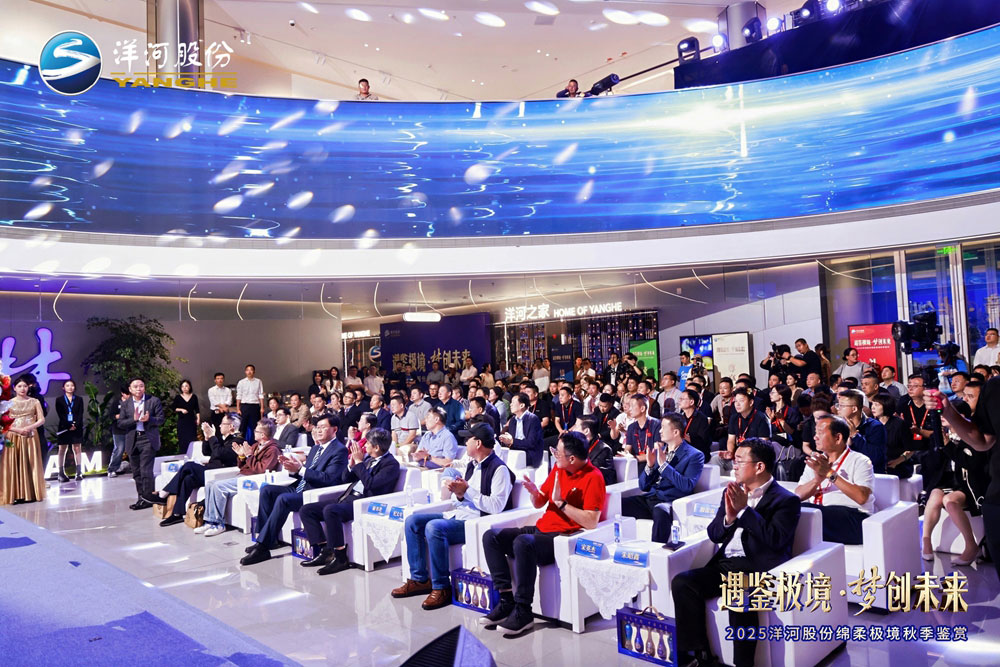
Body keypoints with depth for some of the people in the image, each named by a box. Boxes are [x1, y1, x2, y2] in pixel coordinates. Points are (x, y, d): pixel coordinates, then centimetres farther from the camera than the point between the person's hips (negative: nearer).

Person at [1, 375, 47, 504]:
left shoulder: (34, 401, 6)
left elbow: (42, 419, 4)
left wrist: (30, 427, -12)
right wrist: (17, 429, -13)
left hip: (31, 437, 1)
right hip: (14, 437, -1)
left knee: (31, 465, 1)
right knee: (15, 466, -3)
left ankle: (31, 493, 4)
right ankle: (17, 495, -2)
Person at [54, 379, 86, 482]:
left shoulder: (79, 400, 11)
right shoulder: (59, 400, 6)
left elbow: (81, 414, 3)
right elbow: (60, 415, -3)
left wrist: (75, 424, -12)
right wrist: (69, 425, -13)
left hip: (77, 428, 1)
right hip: (64, 428, -1)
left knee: (77, 449, -2)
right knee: (62, 449, 2)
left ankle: (79, 473, -4)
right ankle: (61, 474, 3)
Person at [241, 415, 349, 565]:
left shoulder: (340, 450, -8)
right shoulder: (316, 448, 22)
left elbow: (328, 478, -18)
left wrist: (300, 469, -21)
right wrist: (293, 467, -2)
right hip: (299, 488, 10)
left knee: (283, 499, -29)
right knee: (267, 490, -3)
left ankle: (263, 546, -22)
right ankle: (268, 537, -2)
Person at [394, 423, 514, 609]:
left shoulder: (499, 469, -12)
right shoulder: (472, 465, 17)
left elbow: (496, 506, -22)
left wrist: (467, 491, -20)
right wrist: (458, 494, -6)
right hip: (458, 515, 10)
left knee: (434, 527, -31)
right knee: (412, 521, 1)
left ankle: (442, 588, -17)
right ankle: (419, 579, 7)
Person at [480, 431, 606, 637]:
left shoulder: (593, 478, -12)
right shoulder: (558, 468, 10)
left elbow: (591, 522, -21)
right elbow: (539, 503, 19)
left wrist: (560, 502, -21)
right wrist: (535, 492, -4)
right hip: (541, 529, 9)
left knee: (523, 542, -35)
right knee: (491, 536, -6)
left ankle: (523, 612, -22)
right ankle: (507, 601, -9)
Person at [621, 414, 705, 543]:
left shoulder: (695, 456, 3)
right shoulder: (658, 450, 19)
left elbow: (687, 486, -14)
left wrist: (664, 464, -14)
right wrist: (649, 465, -2)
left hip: (669, 502, -5)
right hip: (649, 497, 5)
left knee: (660, 512, -39)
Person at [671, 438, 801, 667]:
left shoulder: (786, 500, 0)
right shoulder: (732, 492, 18)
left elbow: (775, 540, -15)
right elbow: (714, 535, 15)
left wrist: (745, 510, -15)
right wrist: (728, 518, -5)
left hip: (757, 568, -6)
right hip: (724, 565, 6)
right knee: (681, 583, -17)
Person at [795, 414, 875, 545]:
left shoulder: (860, 461, 5)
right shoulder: (815, 462, 21)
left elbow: (861, 497, -14)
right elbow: (798, 495, 8)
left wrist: (830, 473, -14)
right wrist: (817, 479, -10)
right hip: (816, 511, 5)